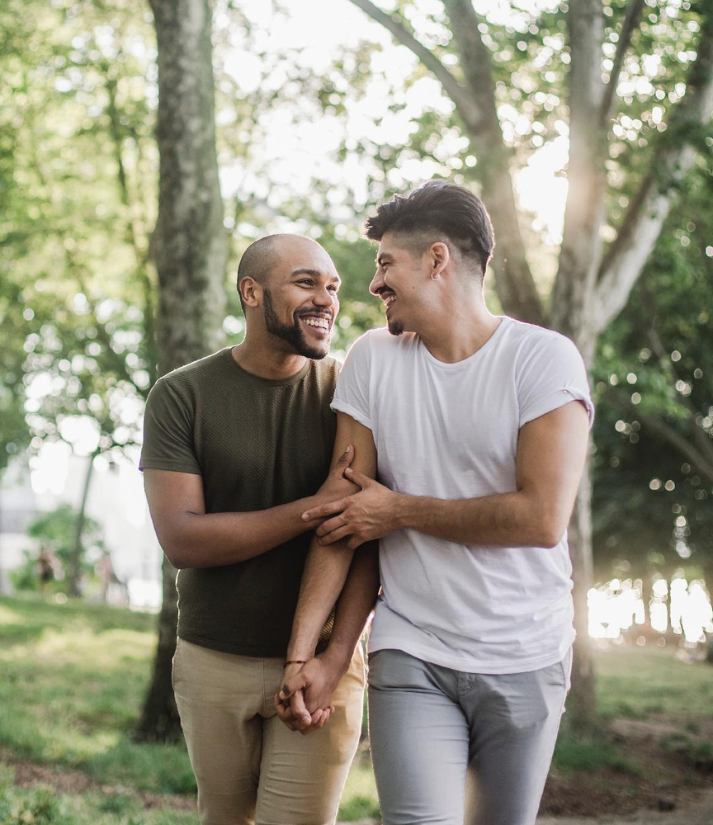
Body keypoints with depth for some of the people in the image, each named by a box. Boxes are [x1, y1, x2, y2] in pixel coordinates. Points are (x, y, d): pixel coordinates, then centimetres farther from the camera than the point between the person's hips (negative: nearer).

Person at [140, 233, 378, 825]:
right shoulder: (181, 395, -6)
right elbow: (181, 538, -15)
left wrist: (335, 656, -17)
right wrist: (318, 507, -21)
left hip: (322, 661, -1)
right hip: (212, 664, 1)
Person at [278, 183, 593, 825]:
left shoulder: (545, 357, -8)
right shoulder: (373, 359, 2)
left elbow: (542, 518, -17)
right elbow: (340, 514, 1)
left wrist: (397, 511, -9)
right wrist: (301, 651, -4)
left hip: (528, 658, -1)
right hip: (411, 659, 1)